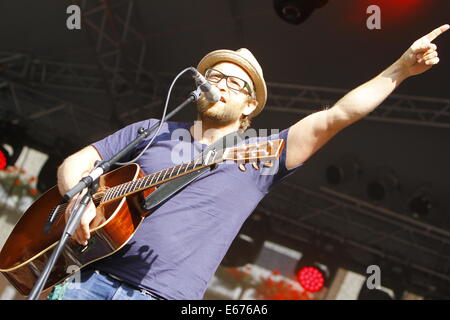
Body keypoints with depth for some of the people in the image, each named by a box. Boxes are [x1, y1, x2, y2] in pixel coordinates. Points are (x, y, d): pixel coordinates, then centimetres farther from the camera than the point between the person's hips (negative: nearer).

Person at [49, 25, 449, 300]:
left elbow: (337, 116, 2)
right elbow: (74, 163, 13)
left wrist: (402, 68, -2)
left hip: (161, 295, -2)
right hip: (92, 276, 2)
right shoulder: (152, 131, 14)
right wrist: (78, 201, -9)